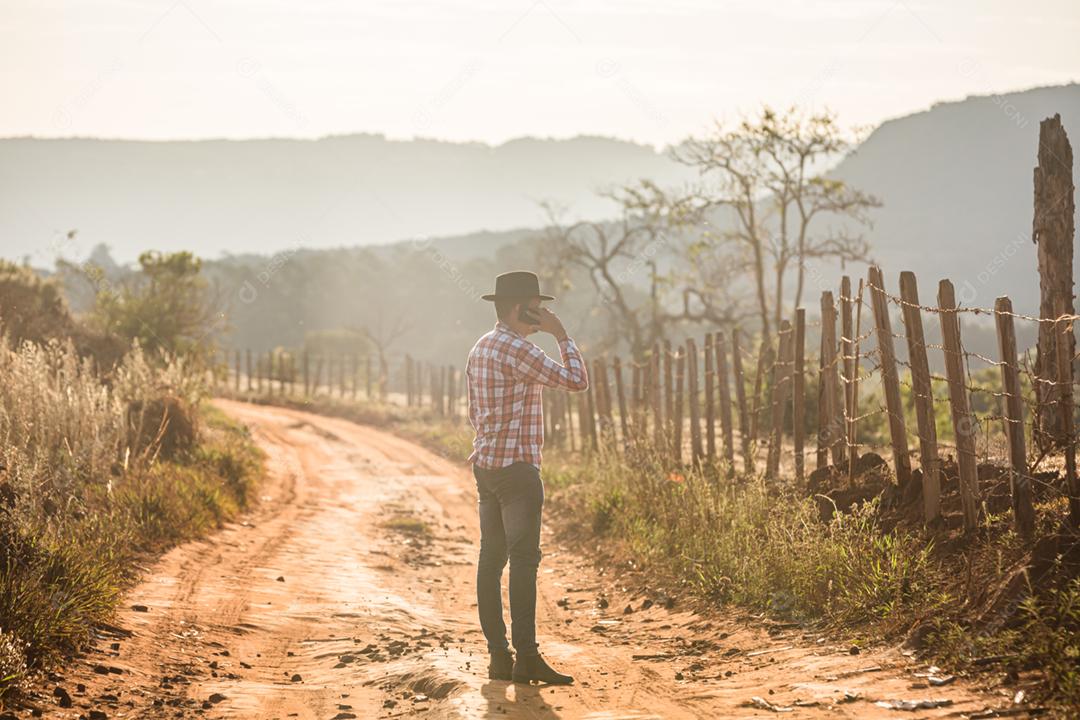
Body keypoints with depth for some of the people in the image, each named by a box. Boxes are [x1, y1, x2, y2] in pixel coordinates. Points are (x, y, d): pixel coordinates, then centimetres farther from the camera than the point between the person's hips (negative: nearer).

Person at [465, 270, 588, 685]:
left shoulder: (479, 350, 16)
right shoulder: (517, 350, -14)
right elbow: (577, 381, -16)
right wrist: (561, 335, -5)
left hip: (485, 465, 9)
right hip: (517, 467, -9)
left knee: (491, 558, 7)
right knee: (523, 559, -9)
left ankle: (498, 654, 9)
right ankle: (526, 657, -11)